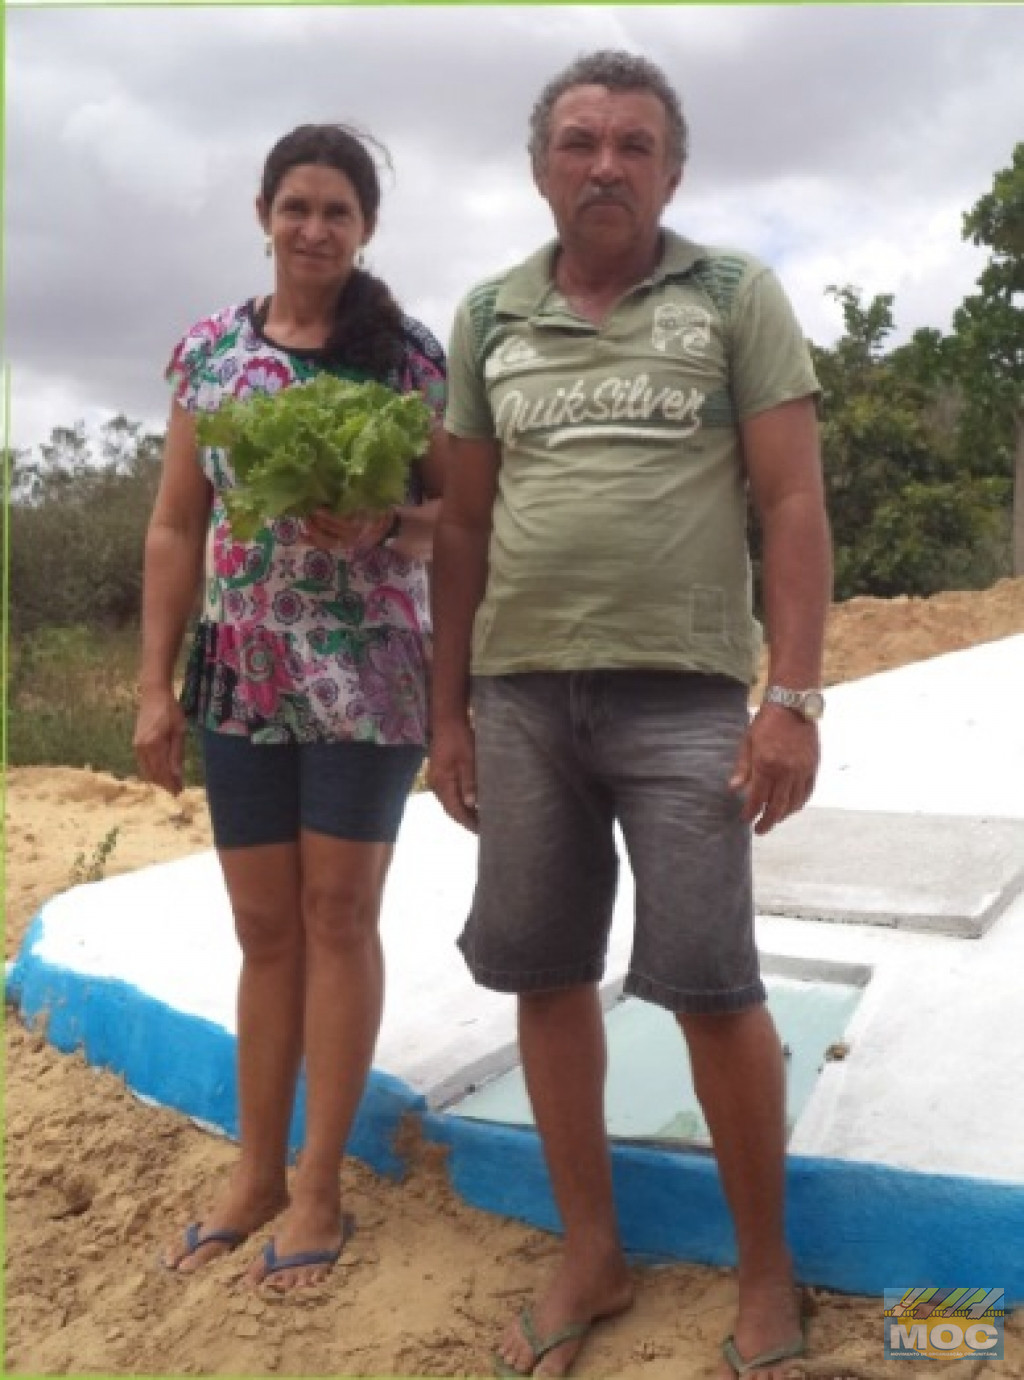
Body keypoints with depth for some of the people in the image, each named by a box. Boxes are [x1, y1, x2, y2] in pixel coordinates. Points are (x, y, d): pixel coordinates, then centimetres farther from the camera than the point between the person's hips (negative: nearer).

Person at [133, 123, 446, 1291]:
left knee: (338, 914, 2)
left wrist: (383, 525, -20)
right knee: (265, 925, 10)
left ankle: (319, 1186, 15)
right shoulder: (208, 351, 7)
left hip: (368, 673, -3)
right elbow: (176, 529, 7)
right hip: (240, 677, 3)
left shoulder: (408, 352, 0)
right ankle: (256, 1172, 24)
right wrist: (156, 685, 3)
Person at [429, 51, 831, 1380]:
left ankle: (767, 1272, 19)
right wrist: (448, 708, 10)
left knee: (712, 986, -2)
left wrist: (796, 696, -11)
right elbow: (464, 526, 13)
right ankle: (591, 1255, 25)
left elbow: (793, 504, -3)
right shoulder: (487, 318, 12)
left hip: (683, 691, -3)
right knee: (548, 977, 8)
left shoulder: (738, 297, 4)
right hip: (520, 689, 4)